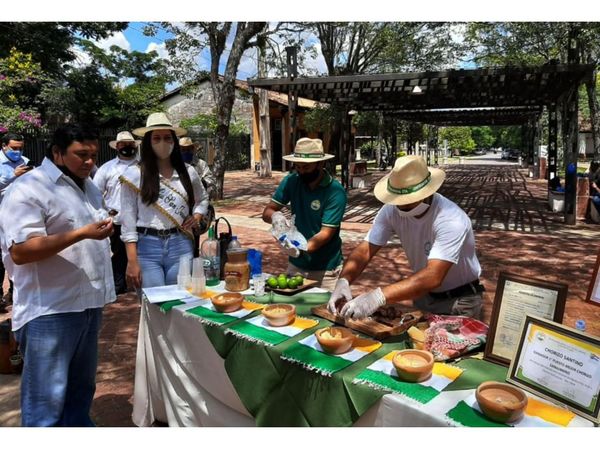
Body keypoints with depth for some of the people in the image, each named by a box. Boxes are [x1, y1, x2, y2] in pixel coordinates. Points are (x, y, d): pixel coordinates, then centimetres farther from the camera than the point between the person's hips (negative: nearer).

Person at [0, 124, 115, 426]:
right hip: (50, 311, -8)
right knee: (47, 400, 2)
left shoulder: (87, 186, 15)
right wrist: (82, 233, -29)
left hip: (88, 303, 8)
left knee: (81, 389, 20)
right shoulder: (28, 189, -13)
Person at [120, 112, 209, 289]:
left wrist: (196, 217, 4)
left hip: (180, 246, 3)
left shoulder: (188, 172, 7)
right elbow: (128, 221, -4)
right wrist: (132, 261, -9)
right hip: (147, 247, -2)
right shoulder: (134, 175, -3)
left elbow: (203, 199, 25)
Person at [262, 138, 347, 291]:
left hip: (325, 268, -4)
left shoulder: (335, 191, -18)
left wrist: (303, 249, -38)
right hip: (296, 264, 4)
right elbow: (267, 211, -3)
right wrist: (275, 216, -26)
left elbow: (326, 233, -22)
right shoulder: (291, 181, -6)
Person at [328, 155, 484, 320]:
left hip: (459, 301, -4)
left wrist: (379, 296, -52)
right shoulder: (392, 210, -15)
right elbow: (365, 250, -16)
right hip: (424, 294, 4)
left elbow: (433, 277, -41)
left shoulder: (451, 220, -31)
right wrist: (343, 281, -37)